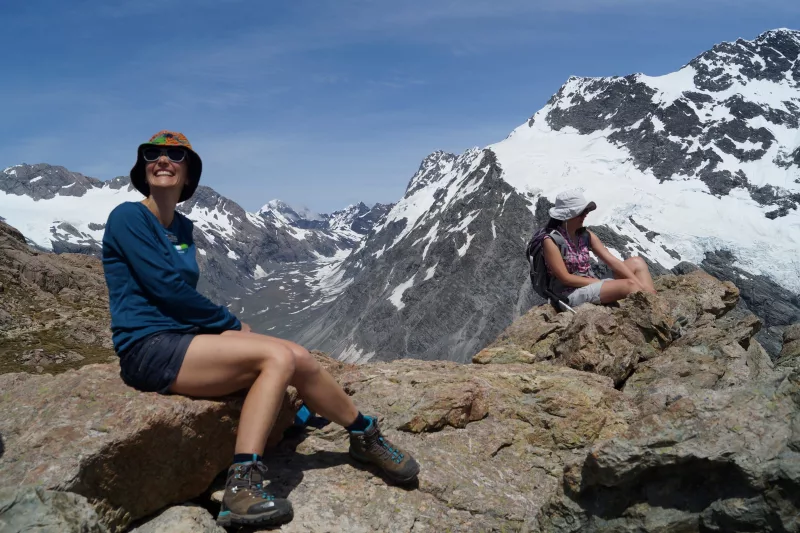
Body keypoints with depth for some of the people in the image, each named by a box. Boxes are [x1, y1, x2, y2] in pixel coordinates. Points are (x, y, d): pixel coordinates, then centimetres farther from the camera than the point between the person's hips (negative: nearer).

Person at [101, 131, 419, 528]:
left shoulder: (182, 227, 15)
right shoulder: (128, 217, -7)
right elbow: (167, 288, -15)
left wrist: (226, 326, -4)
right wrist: (233, 324, -5)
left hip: (183, 339, 8)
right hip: (150, 351, -8)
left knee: (297, 359, -10)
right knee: (278, 356, -22)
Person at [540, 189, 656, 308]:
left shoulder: (585, 235, 6)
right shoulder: (551, 240, -15)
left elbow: (612, 261, 0)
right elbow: (565, 278, -16)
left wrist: (640, 285, -10)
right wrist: (599, 282, -13)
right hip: (571, 293, -8)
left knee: (637, 263, -2)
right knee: (629, 285, -25)